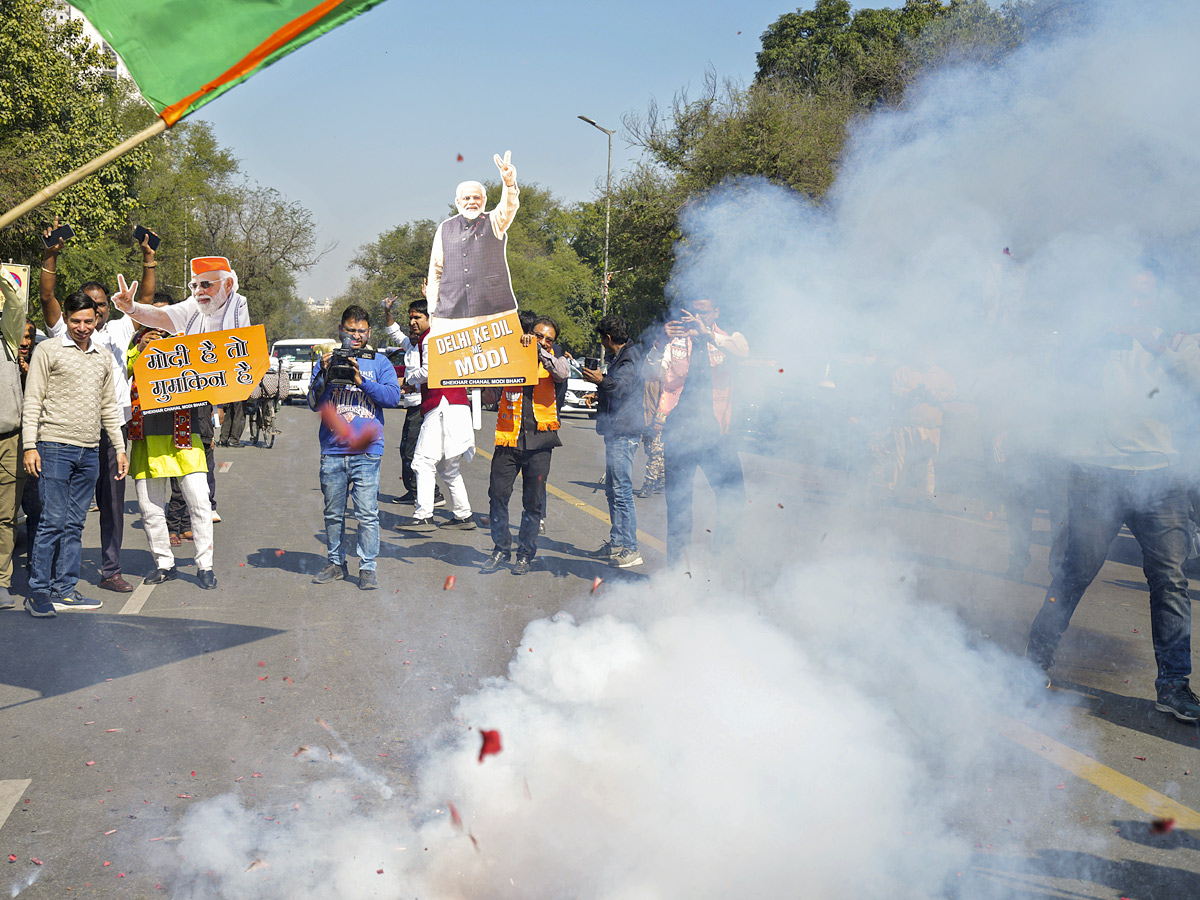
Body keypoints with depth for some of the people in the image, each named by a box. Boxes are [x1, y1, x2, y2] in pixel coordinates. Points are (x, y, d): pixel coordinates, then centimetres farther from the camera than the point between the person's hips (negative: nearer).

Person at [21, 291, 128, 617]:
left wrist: (120, 449, 17)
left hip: (90, 452, 5)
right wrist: (30, 446, -10)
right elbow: (32, 401, -2)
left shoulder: (104, 358, 16)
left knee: (74, 524, 6)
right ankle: (38, 591, 0)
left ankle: (64, 590, 11)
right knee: (53, 521, -7)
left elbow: (109, 407, 21)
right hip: (55, 447, -5)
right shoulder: (48, 350, 1)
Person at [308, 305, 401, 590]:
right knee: (333, 513, 9)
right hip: (332, 451, 2)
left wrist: (362, 381, -12)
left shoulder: (379, 362, 10)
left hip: (366, 451, -2)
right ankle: (336, 564, 22)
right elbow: (314, 403, 7)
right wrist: (325, 375, -9)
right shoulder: (328, 360, 13)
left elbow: (393, 397, -2)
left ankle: (367, 568, 3)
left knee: (367, 514, -6)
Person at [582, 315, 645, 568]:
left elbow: (622, 386, -28)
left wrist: (602, 381, -39)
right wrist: (599, 392, 44)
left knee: (621, 490, -11)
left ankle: (630, 550, -9)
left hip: (623, 433, -11)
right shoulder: (622, 356, 19)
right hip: (617, 432, 11)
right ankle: (617, 542, 24)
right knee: (612, 490, 16)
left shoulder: (630, 357, -12)